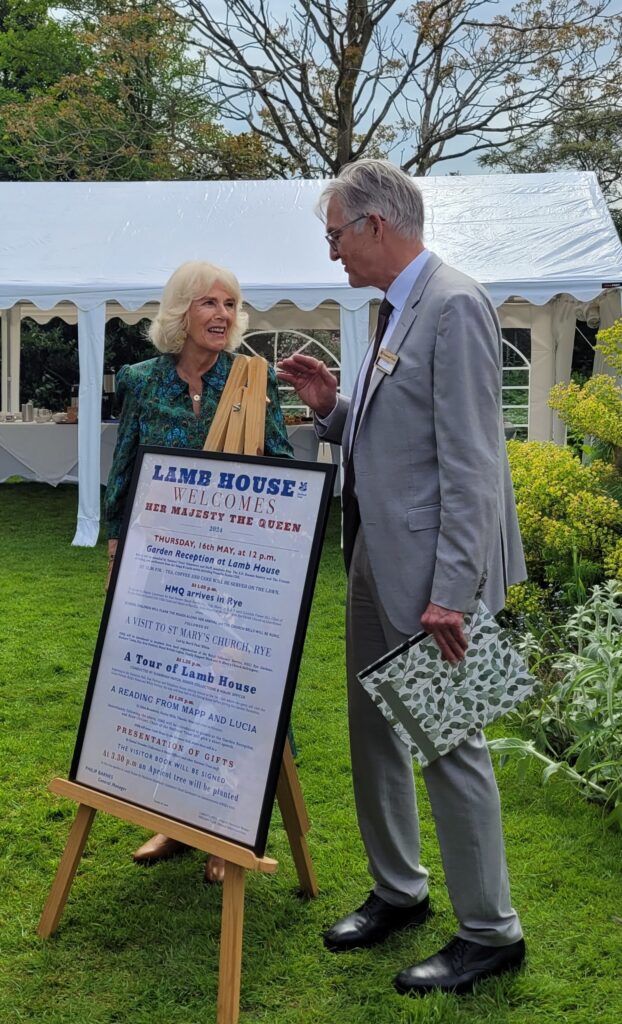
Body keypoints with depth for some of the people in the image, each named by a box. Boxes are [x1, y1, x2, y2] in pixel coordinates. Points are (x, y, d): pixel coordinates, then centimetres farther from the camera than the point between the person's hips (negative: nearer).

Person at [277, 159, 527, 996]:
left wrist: (450, 592, -23)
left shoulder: (454, 307, -16)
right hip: (376, 561, 10)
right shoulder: (399, 309, 14)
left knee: (449, 742, 0)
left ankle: (490, 933, 16)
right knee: (374, 730, 17)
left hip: (429, 570, -10)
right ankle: (398, 892, 34)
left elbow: (469, 463, -21)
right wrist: (332, 407, 3)